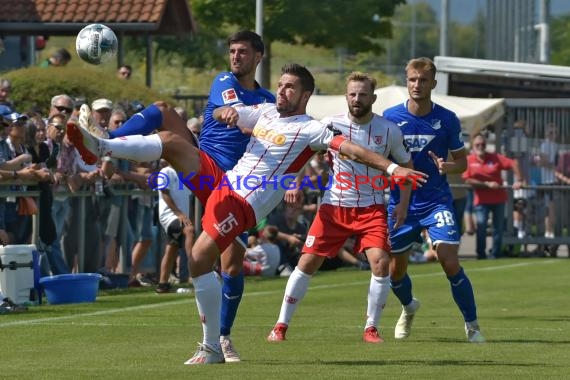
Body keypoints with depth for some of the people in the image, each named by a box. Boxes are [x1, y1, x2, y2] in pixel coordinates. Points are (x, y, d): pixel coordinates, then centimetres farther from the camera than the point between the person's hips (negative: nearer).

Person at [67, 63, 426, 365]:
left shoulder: (309, 129, -6)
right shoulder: (265, 112, 16)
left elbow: (350, 148, -18)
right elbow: (219, 115, 22)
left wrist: (393, 167, -30)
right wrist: (226, 111, -3)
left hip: (243, 205, -7)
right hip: (220, 181, 7)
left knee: (199, 261, -18)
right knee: (172, 140, -8)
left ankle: (213, 347, -9)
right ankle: (102, 148, -8)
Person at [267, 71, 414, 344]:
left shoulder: (389, 130, -4)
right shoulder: (331, 124, -6)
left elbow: (406, 165, 11)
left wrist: (404, 203, 3)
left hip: (372, 208, 0)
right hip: (334, 206, 0)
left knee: (381, 261, -18)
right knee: (307, 263, -4)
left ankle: (371, 328, -1)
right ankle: (281, 326, 7)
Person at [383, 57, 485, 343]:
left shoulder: (447, 119, -4)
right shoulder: (390, 117, -4)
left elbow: (462, 161, 4)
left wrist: (446, 166, -18)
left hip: (436, 201, -2)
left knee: (450, 263, -17)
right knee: (395, 271, 10)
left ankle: (472, 325, -3)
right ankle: (409, 308, 43)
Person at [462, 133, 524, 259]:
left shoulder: (495, 158, 0)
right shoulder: (469, 160, -2)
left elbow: (513, 163, -1)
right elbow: (468, 180, -9)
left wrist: (518, 180, -13)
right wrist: (487, 184, -14)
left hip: (498, 198, 2)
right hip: (481, 200, -2)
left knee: (498, 227, 4)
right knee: (481, 226, -13)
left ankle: (496, 253, 13)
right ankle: (481, 253, -2)